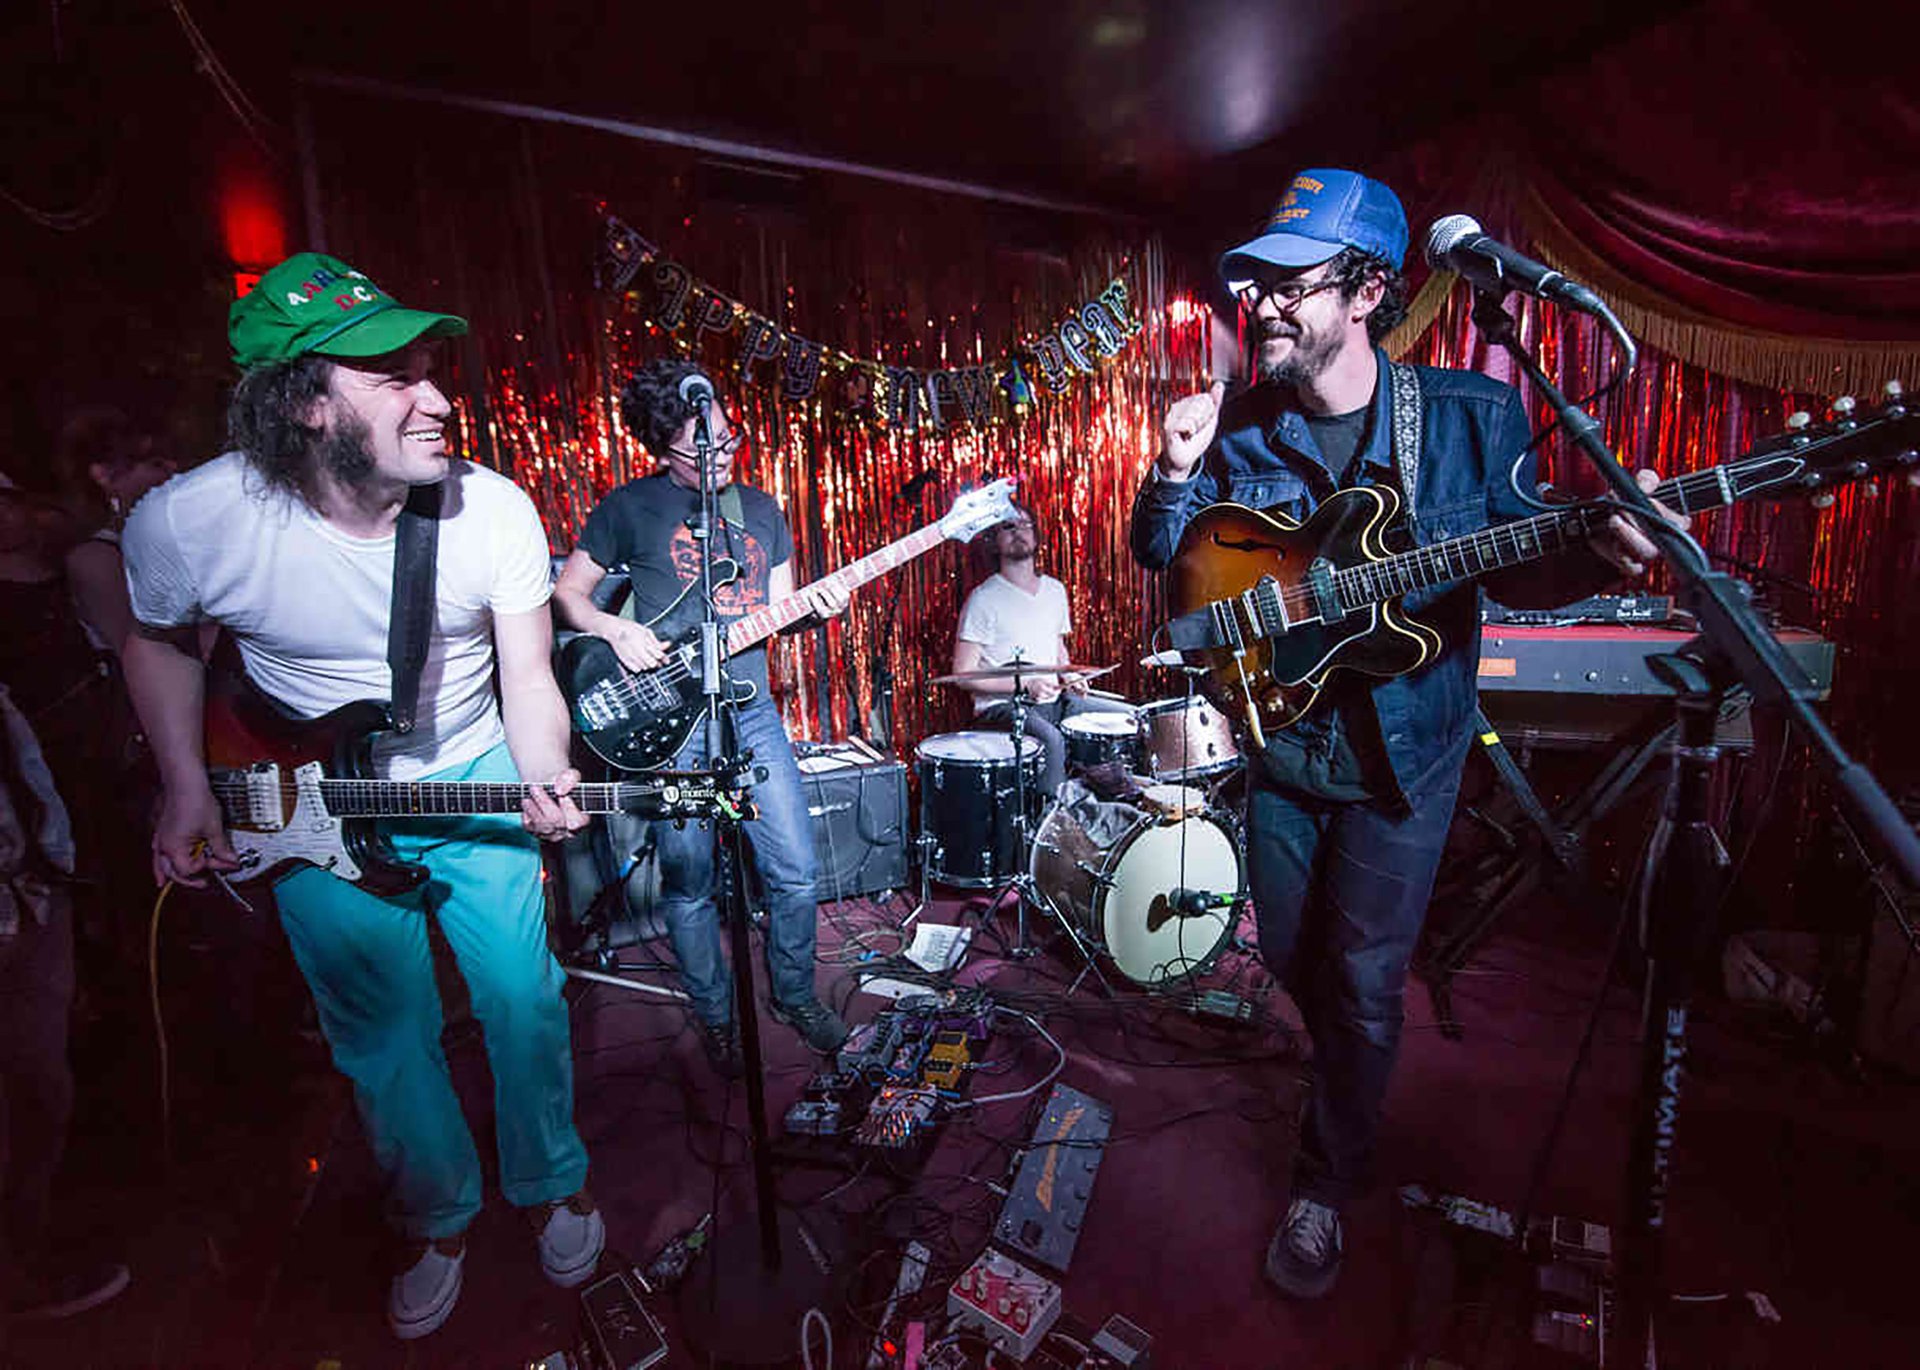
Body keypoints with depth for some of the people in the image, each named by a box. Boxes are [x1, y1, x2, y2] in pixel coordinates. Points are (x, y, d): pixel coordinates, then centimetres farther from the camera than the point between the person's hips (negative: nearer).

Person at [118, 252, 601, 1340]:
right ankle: (439, 1213, 39)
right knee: (384, 1030, 10)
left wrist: (542, 783, -30)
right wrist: (188, 789, -2)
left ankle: (553, 1184, 35)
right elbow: (160, 642, 4)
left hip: (474, 777, 0)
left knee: (525, 996, 7)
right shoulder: (185, 522, -18)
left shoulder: (496, 508, -19)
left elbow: (528, 677, -13)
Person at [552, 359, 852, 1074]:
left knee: (794, 872, 6)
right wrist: (615, 629, -13)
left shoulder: (762, 509, 11)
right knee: (688, 885, 7)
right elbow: (567, 590, 6)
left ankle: (794, 996, 31)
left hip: (751, 711, 4)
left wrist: (813, 605, -7)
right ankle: (716, 1019, 31)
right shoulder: (630, 506, -1)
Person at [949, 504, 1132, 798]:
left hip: (1054, 699, 7)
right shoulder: (984, 599, -10)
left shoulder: (1055, 590, 12)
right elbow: (962, 674, -12)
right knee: (1051, 740, -35)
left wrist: (1069, 675, 4)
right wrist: (1025, 683, -18)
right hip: (1003, 706, -7)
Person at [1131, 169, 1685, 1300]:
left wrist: (1599, 558, -23)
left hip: (1403, 752, -2)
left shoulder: (1474, 417, -8)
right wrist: (1176, 472, -18)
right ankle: (1346, 1075, 52)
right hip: (1278, 738, 3)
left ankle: (1329, 1182, 30)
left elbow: (1515, 574, -1)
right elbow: (1161, 555, 1)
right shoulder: (1240, 426, -2)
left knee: (1362, 982, 4)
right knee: (1291, 958, 18)